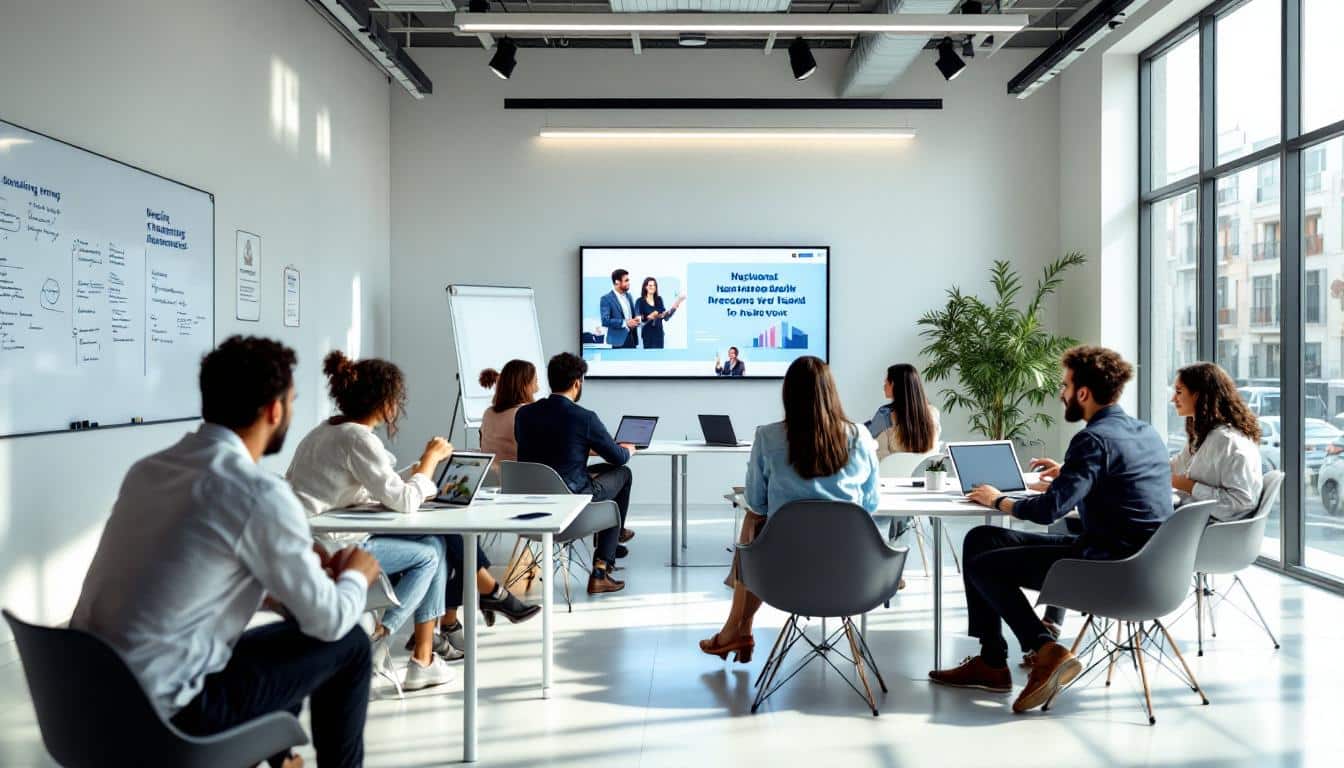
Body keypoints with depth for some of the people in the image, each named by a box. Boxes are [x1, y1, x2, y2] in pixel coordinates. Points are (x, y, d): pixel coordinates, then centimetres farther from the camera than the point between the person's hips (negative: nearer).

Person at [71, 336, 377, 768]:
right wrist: (355, 575, 12)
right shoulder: (260, 494, -19)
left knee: (284, 641, 27)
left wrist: (306, 567, 19)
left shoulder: (149, 468, 4)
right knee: (347, 643, 7)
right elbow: (328, 621, -9)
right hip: (164, 712, -8)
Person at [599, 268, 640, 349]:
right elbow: (605, 320, -15)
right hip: (619, 340, -6)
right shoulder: (606, 298, -7)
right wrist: (625, 323, -20)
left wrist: (637, 319, 0)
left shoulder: (628, 296, 15)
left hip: (632, 338, 6)